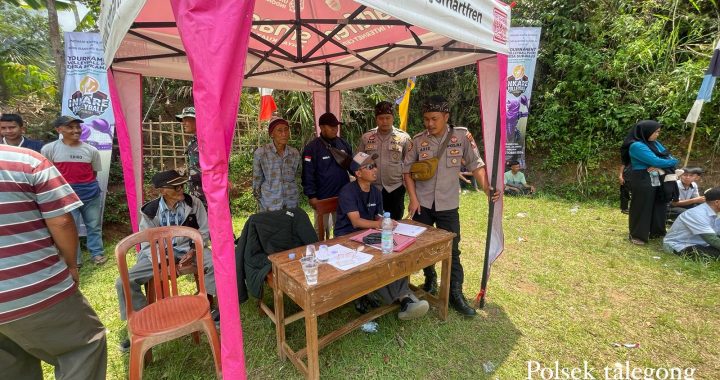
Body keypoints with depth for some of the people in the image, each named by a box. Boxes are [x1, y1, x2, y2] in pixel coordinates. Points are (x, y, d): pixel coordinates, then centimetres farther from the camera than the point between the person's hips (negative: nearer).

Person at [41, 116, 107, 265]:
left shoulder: (91, 150, 1)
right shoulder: (49, 149, -4)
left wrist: (87, 186, 4)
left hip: (91, 194, 1)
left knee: (94, 226, 11)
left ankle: (97, 253, 25)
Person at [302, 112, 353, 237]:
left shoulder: (343, 143, 5)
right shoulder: (312, 148, -11)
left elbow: (351, 165, 16)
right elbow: (308, 175, -12)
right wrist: (312, 196, -14)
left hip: (343, 196, 5)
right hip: (322, 198, -4)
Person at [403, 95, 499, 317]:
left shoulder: (462, 136, -5)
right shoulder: (418, 140, -2)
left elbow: (475, 164, -4)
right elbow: (407, 169, 2)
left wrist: (487, 188, -19)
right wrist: (413, 198, -5)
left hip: (448, 205, -2)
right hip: (422, 204, 2)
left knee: (452, 250, 4)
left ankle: (456, 294, 18)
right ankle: (430, 280, 37)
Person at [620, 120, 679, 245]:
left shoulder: (655, 143, 11)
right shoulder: (636, 145, -16)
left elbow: (668, 157, 7)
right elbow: (655, 161, -18)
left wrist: (662, 168, -14)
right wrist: (673, 161, 0)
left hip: (658, 181, 8)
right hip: (642, 181, -8)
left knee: (659, 207, 15)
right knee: (641, 208, 1)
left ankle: (656, 232, 31)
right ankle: (637, 235, 13)